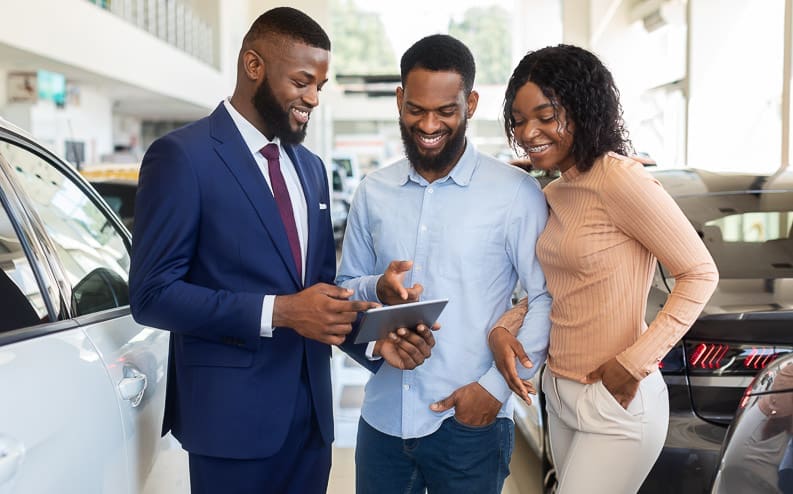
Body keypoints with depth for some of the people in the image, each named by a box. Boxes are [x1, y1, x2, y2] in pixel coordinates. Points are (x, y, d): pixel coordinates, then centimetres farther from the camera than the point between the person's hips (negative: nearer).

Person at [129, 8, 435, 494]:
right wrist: (278, 311, -22)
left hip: (312, 408, 6)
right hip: (233, 410, -6)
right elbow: (153, 294, -14)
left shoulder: (311, 167, 12)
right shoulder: (182, 156, -10)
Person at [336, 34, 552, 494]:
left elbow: (548, 297, -7)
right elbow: (345, 287, 11)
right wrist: (377, 290, -11)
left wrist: (496, 386, -13)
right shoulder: (373, 192, 5)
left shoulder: (516, 192, -7)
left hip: (470, 422, -3)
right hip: (383, 417, 4)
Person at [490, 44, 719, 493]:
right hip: (559, 394, 8)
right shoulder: (553, 193, 8)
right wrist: (504, 328, -3)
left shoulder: (619, 178, -17)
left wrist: (634, 362, -19)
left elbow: (701, 273, -15)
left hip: (617, 406, -7)